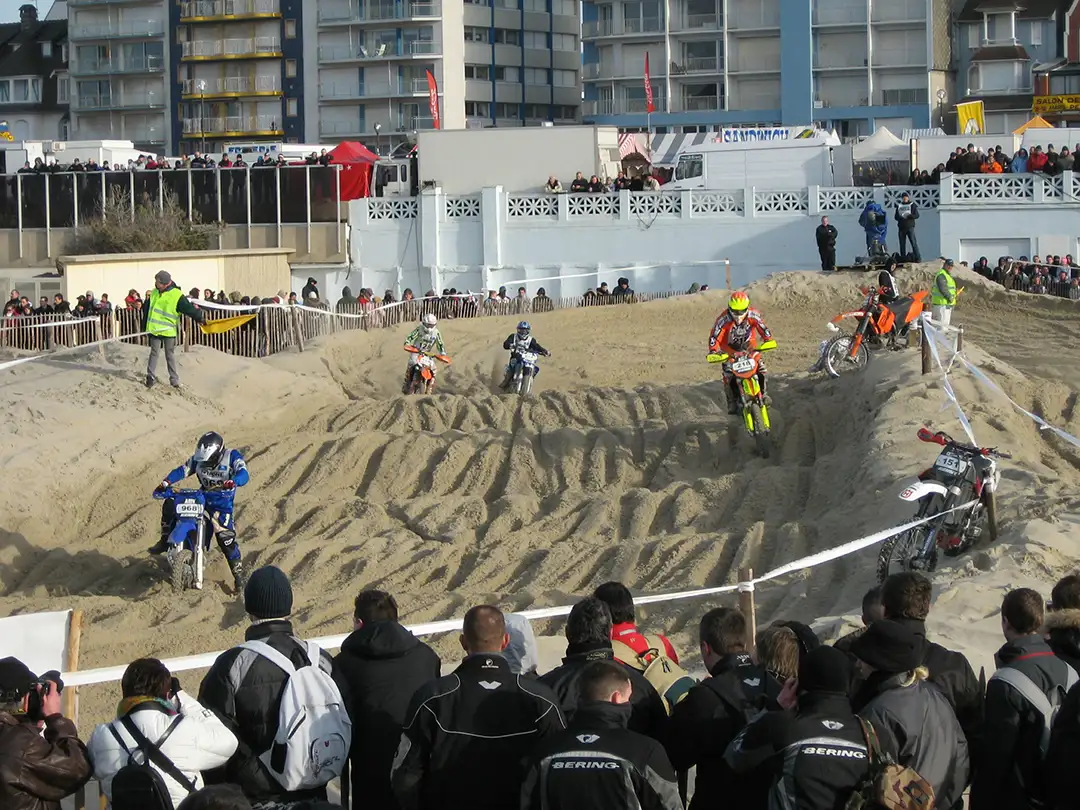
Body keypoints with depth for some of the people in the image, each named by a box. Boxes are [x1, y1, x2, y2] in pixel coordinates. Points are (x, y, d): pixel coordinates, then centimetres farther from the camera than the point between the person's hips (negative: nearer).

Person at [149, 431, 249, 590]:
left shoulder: (232, 456, -15)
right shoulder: (199, 459, -1)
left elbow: (243, 474, -28)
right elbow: (182, 470, 1)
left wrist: (232, 481, -50)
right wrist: (165, 483, -14)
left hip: (223, 501, -5)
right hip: (203, 495, 5)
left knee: (225, 536, -21)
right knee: (170, 504, -8)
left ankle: (238, 573, -8)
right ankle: (165, 541, 6)